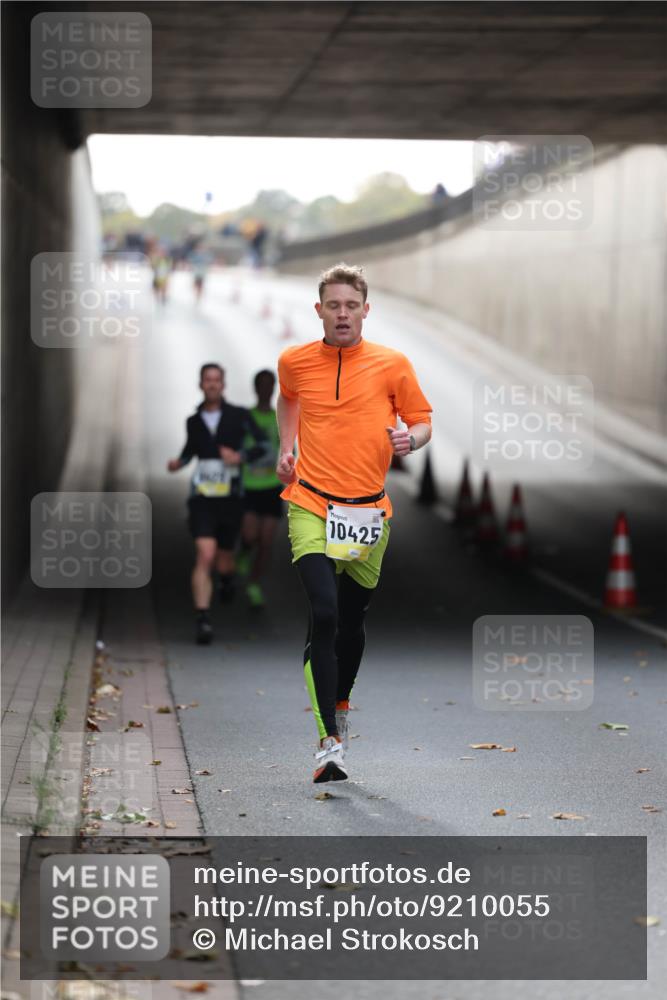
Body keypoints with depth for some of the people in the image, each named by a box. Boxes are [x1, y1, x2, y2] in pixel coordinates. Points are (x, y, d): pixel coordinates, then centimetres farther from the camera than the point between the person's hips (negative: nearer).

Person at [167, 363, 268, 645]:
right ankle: (203, 621, -22)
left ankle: (228, 578, 52)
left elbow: (263, 444, -5)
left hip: (230, 498, 0)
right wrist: (179, 463, 4)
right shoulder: (194, 421, 6)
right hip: (202, 497, 0)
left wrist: (241, 456, -21)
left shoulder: (238, 416, -1)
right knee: (205, 557, -18)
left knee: (223, 562, 12)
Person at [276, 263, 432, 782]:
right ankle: (330, 742, -19)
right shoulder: (294, 362, 3)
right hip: (311, 505, -1)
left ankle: (340, 705, 41)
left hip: (369, 510, 2)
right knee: (323, 613, -18)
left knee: (352, 622, 13)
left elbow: (423, 422, 8)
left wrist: (410, 439, -14)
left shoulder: (393, 364, 0)